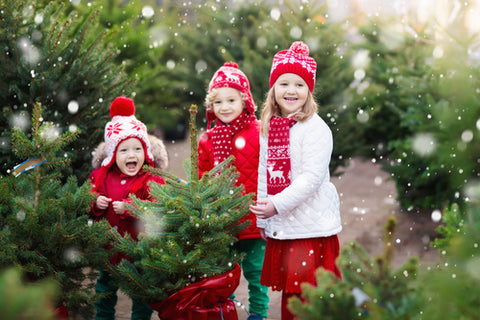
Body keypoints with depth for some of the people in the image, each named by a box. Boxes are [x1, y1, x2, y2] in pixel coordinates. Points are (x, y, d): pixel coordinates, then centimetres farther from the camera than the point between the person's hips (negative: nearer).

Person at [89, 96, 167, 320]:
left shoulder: (151, 179, -12)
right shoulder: (101, 176, 1)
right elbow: (89, 202, 10)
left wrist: (128, 208, -30)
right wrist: (95, 203, -13)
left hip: (140, 247, -4)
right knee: (105, 287, 19)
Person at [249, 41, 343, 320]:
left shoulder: (315, 128, -10)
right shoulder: (268, 129, 11)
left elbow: (312, 177, -18)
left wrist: (277, 205, -21)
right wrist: (262, 218, 15)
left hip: (311, 224, -6)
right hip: (280, 227, 6)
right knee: (289, 293, 14)